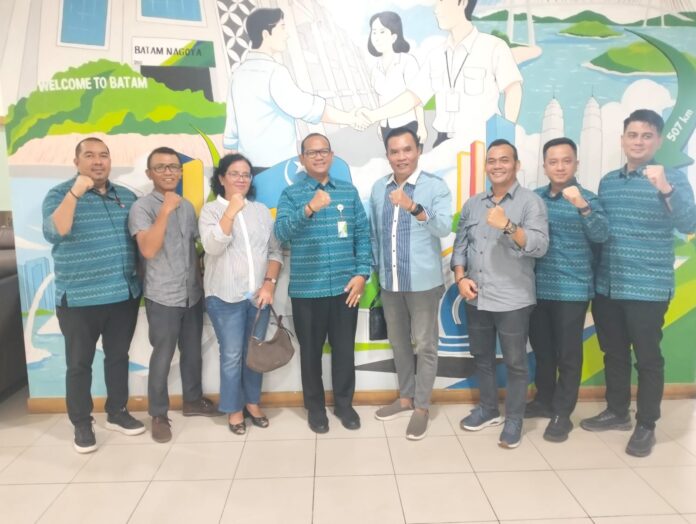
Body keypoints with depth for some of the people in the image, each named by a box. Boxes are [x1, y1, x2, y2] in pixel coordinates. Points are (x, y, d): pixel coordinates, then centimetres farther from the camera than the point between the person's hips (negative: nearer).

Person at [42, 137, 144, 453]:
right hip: (79, 299, -4)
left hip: (124, 295, 4)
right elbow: (53, 234, -24)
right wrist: (75, 193, -33)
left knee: (118, 357, 15)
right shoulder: (60, 195, -6)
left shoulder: (126, 197, 7)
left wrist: (138, 280, 10)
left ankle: (117, 413, 32)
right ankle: (81, 424, 24)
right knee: (79, 363, 7)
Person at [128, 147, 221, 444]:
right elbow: (148, 250, -23)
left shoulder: (187, 206, 9)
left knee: (192, 351, 16)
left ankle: (192, 400, 34)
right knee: (163, 356, 4)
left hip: (193, 293, 6)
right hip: (163, 297, -5)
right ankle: (158, 415, 20)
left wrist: (203, 282, 13)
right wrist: (165, 210, -24)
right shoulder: (142, 207, -10)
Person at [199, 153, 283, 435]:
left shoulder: (261, 210, 10)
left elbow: (275, 250, 8)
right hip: (225, 296, -3)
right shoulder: (211, 210, 0)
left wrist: (269, 283, -5)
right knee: (232, 355, 2)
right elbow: (212, 246, -15)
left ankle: (252, 402, 29)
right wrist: (231, 210, -18)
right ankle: (234, 409, 19)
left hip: (259, 294, 4)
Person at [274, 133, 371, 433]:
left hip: (345, 286, 2)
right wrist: (309, 209, -32)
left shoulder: (349, 191, 7)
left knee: (344, 348, 12)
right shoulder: (291, 194, -1)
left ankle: (344, 403, 31)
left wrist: (362, 274, -2)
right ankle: (315, 407, 29)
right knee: (311, 350, 11)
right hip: (306, 289, -2)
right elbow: (281, 232, -17)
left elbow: (363, 235, 6)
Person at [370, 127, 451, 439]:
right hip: (389, 282, 5)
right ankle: (406, 397, 35)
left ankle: (421, 407, 22)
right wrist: (376, 269, 13)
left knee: (425, 345, 6)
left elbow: (444, 228, -22)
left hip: (423, 282, -5)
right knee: (398, 342, 17)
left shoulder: (436, 187, -8)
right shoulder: (378, 189, 6)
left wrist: (413, 207, -35)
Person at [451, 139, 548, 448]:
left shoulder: (531, 202, -6)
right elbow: (460, 244, 12)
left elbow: (540, 246, -18)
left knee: (515, 363, 7)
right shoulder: (472, 204, 9)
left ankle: (514, 420, 24)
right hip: (476, 299, 5)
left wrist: (508, 226, -31)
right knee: (481, 357, 18)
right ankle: (488, 408, 36)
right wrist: (460, 277, -2)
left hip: (513, 300, -5)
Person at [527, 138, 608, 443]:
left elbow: (601, 235, -20)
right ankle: (544, 400, 32)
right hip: (538, 288, 4)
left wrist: (582, 207, -37)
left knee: (568, 353, 4)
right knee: (541, 348, 15)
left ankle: (562, 413, 17)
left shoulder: (586, 199, -6)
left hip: (572, 290, -4)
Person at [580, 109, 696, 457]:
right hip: (606, 286, 5)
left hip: (648, 289, -5)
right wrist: (591, 276, 11)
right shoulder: (607, 182, 10)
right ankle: (617, 412, 32)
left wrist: (665, 189, -34)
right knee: (613, 353, 15)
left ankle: (646, 426, 20)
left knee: (648, 358, 4)